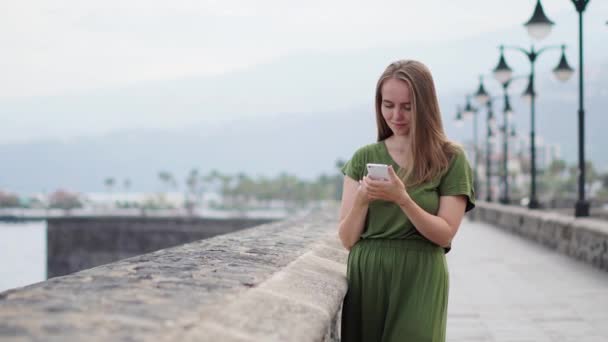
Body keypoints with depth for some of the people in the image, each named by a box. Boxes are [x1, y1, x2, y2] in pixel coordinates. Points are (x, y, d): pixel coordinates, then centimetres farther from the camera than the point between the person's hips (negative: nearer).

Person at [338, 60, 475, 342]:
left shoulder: (450, 159, -1)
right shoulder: (364, 158, 6)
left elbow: (445, 234, -7)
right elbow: (347, 239, 4)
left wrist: (402, 199, -21)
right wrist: (362, 199, -15)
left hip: (418, 281, -2)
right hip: (366, 278, 3)